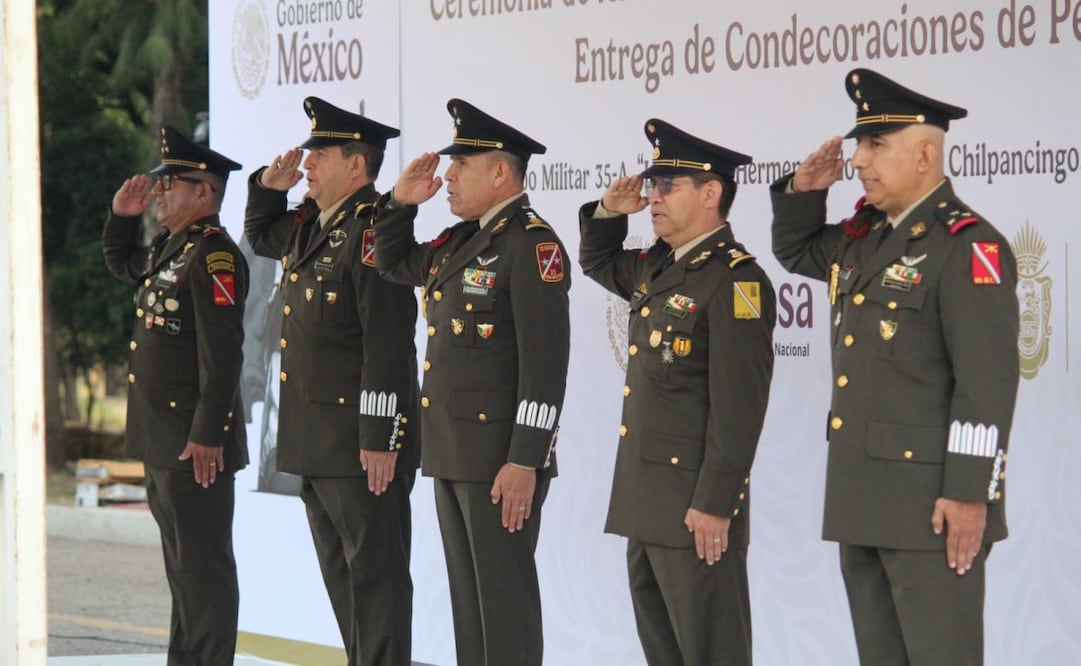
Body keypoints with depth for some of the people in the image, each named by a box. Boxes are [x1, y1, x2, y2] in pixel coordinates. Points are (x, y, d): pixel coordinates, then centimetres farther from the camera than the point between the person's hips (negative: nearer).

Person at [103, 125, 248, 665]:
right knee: (182, 563, 15)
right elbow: (119, 262, 38)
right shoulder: (171, 250, 15)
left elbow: (222, 354, -22)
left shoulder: (213, 256, -16)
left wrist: (207, 436, -25)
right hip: (161, 439, 10)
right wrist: (122, 215, 19)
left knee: (203, 565, -6)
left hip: (196, 443, -10)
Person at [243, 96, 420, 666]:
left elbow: (388, 346, -22)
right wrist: (270, 186, 14)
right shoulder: (309, 226, 12)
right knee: (339, 573, 15)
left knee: (374, 574, -4)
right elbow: (260, 237, 36)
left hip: (363, 443, -10)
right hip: (313, 442, 10)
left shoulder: (371, 231, -17)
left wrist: (378, 440, -24)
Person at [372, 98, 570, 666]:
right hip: (452, 451, 9)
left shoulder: (531, 243, -13)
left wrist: (525, 462, -23)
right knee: (468, 595, 12)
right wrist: (401, 201, 15)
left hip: (501, 458, -9)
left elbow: (545, 362, -19)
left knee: (505, 597, -6)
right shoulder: (461, 241, 15)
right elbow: (395, 264, 34)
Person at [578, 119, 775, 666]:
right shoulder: (659, 267, 12)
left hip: (696, 503, -10)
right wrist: (609, 211, 13)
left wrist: (714, 504, -22)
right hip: (647, 498, 10)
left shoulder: (736, 281, -16)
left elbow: (739, 406, -20)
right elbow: (597, 262, 34)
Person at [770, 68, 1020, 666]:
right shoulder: (863, 236, 14)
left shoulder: (967, 246, -12)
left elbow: (988, 379, -18)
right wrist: (803, 190, 13)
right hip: (861, 501, 9)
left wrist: (969, 493, -22)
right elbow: (794, 251, 34)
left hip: (930, 501, -9)